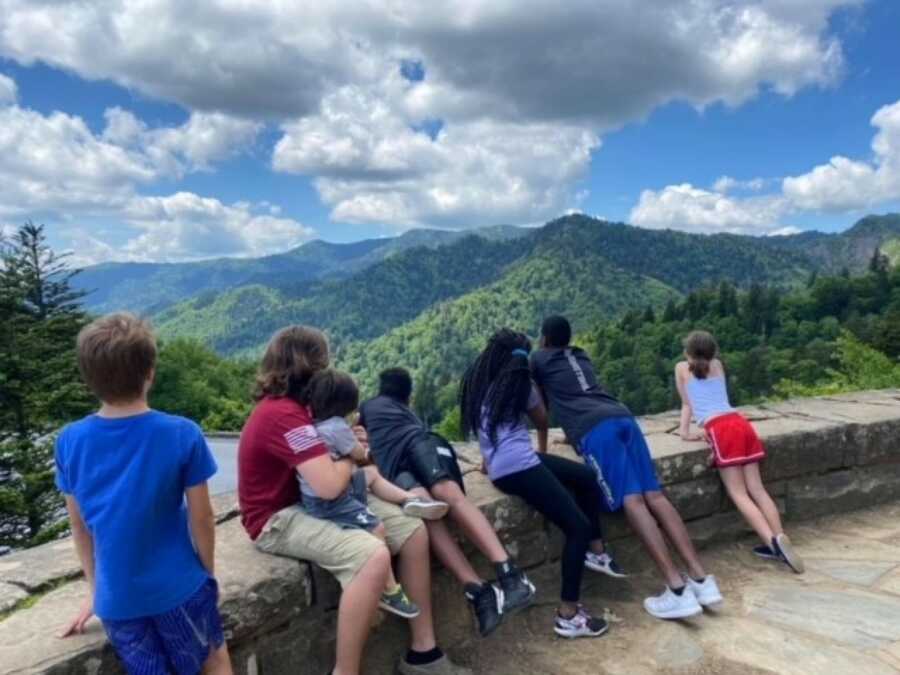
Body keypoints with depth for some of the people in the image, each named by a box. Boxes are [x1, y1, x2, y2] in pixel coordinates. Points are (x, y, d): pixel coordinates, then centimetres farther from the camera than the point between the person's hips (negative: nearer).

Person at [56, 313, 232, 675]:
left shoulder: (69, 441, -9)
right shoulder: (182, 434, -19)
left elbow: (79, 525, 2)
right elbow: (201, 518, -10)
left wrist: (95, 589, 15)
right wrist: (208, 573, 6)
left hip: (116, 594, 3)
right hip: (177, 585, -3)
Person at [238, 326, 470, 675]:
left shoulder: (289, 406, 9)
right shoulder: (283, 415, -25)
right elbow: (329, 485, -30)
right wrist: (349, 454, -9)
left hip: (307, 500, 10)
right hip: (279, 519, -10)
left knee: (413, 530, 1)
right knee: (373, 556, -34)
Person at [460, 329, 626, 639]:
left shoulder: (477, 383, 18)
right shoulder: (518, 382, 4)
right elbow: (542, 420, 18)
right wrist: (543, 446, 37)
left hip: (500, 464, 8)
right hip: (518, 467, -8)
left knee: (587, 476, 17)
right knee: (578, 526, -6)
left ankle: (595, 551, 23)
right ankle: (568, 615, -5)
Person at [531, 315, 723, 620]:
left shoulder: (538, 360, 20)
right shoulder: (581, 357, 34)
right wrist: (571, 433, 61)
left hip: (595, 429, -6)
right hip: (622, 417, 6)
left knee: (631, 501, -14)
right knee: (654, 495, 0)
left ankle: (677, 589, -20)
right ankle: (701, 578, -6)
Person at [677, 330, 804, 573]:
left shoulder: (682, 368, 14)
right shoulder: (717, 365, 24)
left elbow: (687, 403, 18)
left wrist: (685, 431, 23)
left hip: (721, 429, -5)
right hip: (741, 423, 5)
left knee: (739, 494, -8)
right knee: (757, 489, 4)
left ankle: (772, 542, -24)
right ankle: (780, 538, -7)